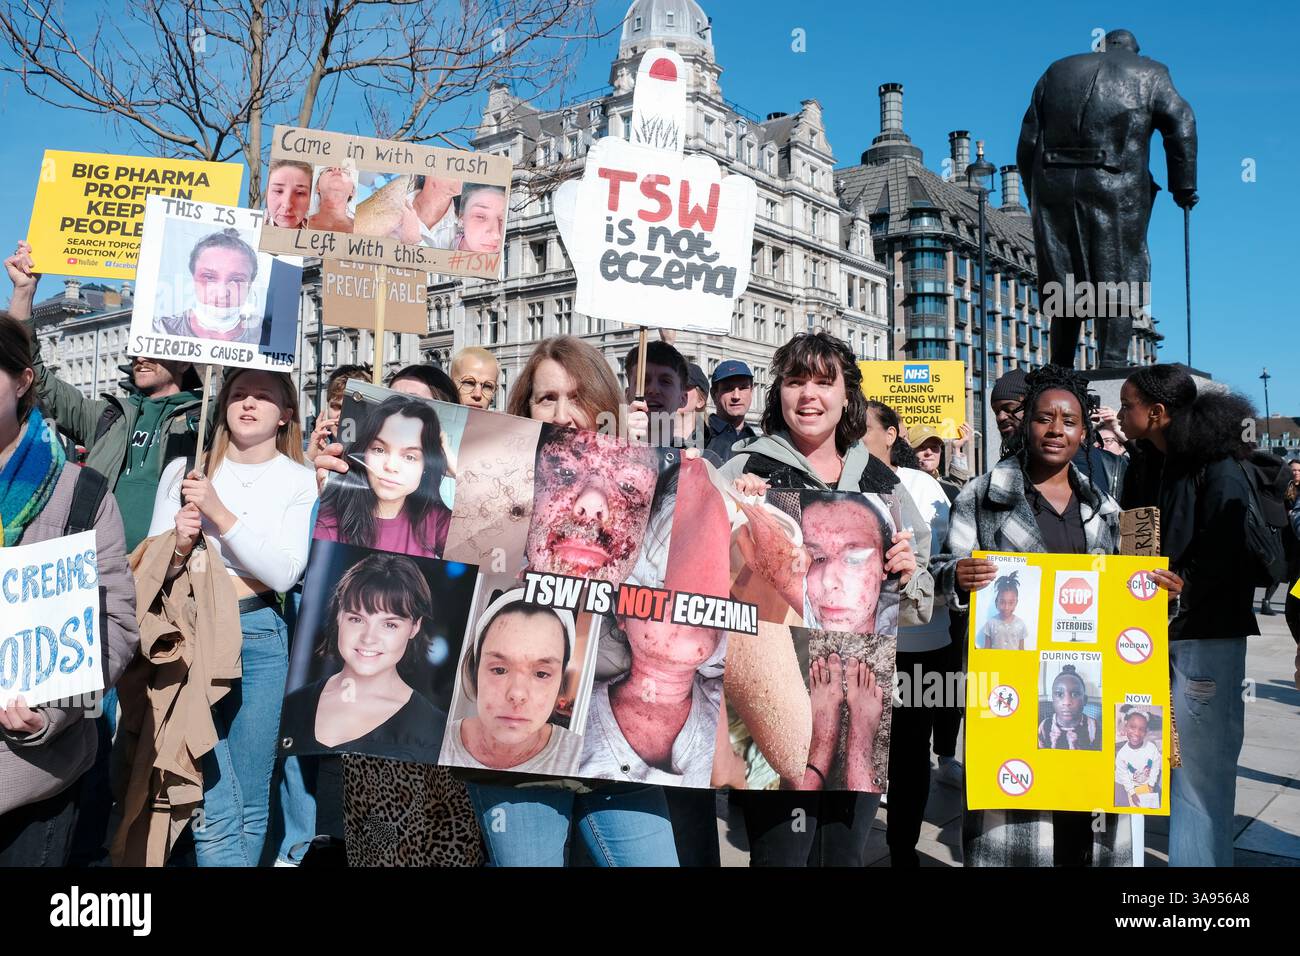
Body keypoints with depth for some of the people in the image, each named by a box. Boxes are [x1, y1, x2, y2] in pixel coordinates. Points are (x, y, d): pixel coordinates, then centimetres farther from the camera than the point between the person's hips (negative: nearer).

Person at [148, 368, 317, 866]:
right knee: (215, 809, -7)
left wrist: (220, 514, -14)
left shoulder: (298, 481, 3)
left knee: (250, 803, 8)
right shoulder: (184, 471, 6)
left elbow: (284, 572, -9)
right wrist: (179, 548, -15)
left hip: (259, 637, 0)